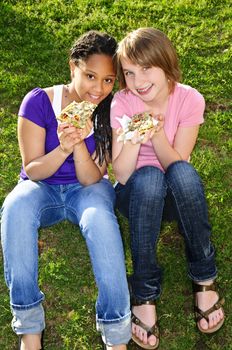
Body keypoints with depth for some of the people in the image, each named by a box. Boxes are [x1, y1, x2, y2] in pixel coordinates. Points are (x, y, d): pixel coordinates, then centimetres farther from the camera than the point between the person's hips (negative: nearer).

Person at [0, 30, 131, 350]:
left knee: (99, 217, -36)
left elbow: (91, 179, -13)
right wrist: (63, 148, -30)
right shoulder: (39, 101, -12)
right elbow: (32, 171, -11)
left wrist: (80, 143, -32)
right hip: (42, 188, 0)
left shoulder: (109, 112, -9)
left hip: (86, 190, 0)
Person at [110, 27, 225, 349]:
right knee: (149, 177, -37)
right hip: (138, 194, 0)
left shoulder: (189, 99, -13)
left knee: (183, 171, -36)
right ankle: (144, 293, -28)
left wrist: (157, 133, -31)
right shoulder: (122, 103, -14)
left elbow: (176, 163, -15)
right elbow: (122, 176, -17)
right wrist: (133, 140, -35)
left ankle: (204, 277, -21)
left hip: (177, 196, 1)